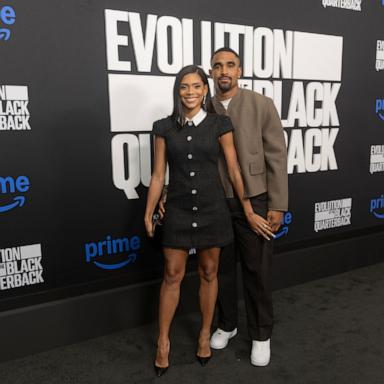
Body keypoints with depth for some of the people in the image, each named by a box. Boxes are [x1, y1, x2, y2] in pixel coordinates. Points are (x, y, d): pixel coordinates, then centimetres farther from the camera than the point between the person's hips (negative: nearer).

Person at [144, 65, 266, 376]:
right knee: (172, 275, 5)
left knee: (209, 272, 11)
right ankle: (163, 341, 22)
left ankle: (205, 335, 31)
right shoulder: (165, 127, 0)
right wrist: (149, 213, 4)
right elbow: (158, 175, 3)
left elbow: (234, 170, 0)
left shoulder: (219, 124, -3)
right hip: (178, 210, 1)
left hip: (212, 209, 0)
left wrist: (248, 208, 4)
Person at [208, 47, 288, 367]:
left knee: (257, 270, 7)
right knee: (222, 268, 15)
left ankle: (261, 334, 28)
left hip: (253, 200, -2)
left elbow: (277, 157, -6)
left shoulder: (262, 105, -5)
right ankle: (227, 324, 36)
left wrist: (277, 206, -10)